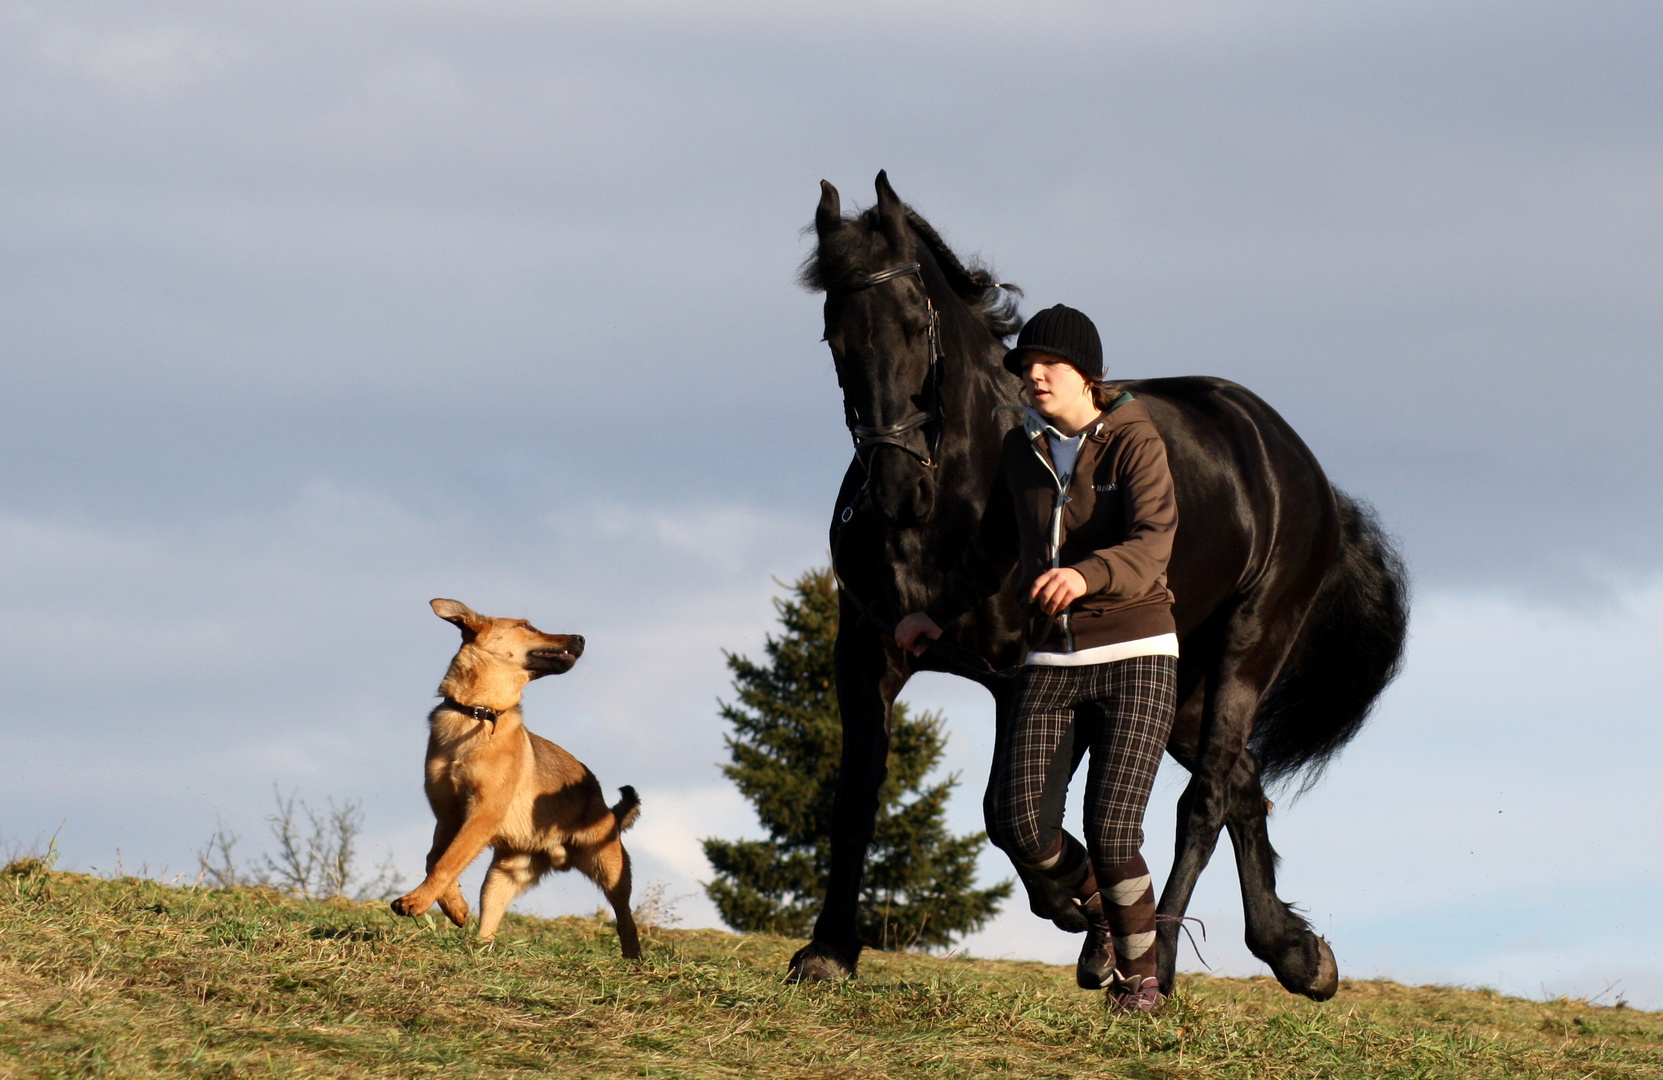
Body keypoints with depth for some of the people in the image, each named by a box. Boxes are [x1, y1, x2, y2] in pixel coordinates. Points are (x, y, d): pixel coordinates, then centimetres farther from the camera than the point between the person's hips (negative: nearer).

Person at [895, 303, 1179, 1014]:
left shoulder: (1135, 443, -8)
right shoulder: (1023, 450, 8)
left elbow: (1151, 548, -24)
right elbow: (993, 551, 25)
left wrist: (1085, 575, -42)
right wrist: (938, 616, 31)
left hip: (1135, 659, -5)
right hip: (1052, 664, 5)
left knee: (1110, 831, -14)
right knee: (1019, 825, -10)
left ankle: (1140, 972, 11)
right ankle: (1100, 908, 21)